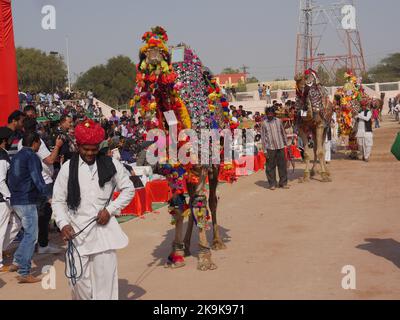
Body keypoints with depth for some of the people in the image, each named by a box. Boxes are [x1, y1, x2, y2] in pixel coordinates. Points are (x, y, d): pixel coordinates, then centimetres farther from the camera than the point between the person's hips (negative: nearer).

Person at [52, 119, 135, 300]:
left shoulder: (111, 165, 3)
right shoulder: (68, 168, 3)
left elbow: (129, 189, 8)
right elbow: (58, 201, 5)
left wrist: (110, 209, -4)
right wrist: (63, 224, -11)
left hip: (104, 229, 0)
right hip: (77, 231, 1)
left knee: (105, 277, -2)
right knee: (79, 279, 3)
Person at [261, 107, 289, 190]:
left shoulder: (278, 121, 8)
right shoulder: (264, 124, 1)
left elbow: (283, 133, 15)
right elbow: (263, 137, 0)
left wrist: (286, 144, 12)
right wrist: (265, 150, -4)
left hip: (280, 147, 2)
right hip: (270, 148, -2)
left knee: (282, 165, 5)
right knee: (270, 167, 1)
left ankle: (283, 182, 15)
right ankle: (272, 184, 10)